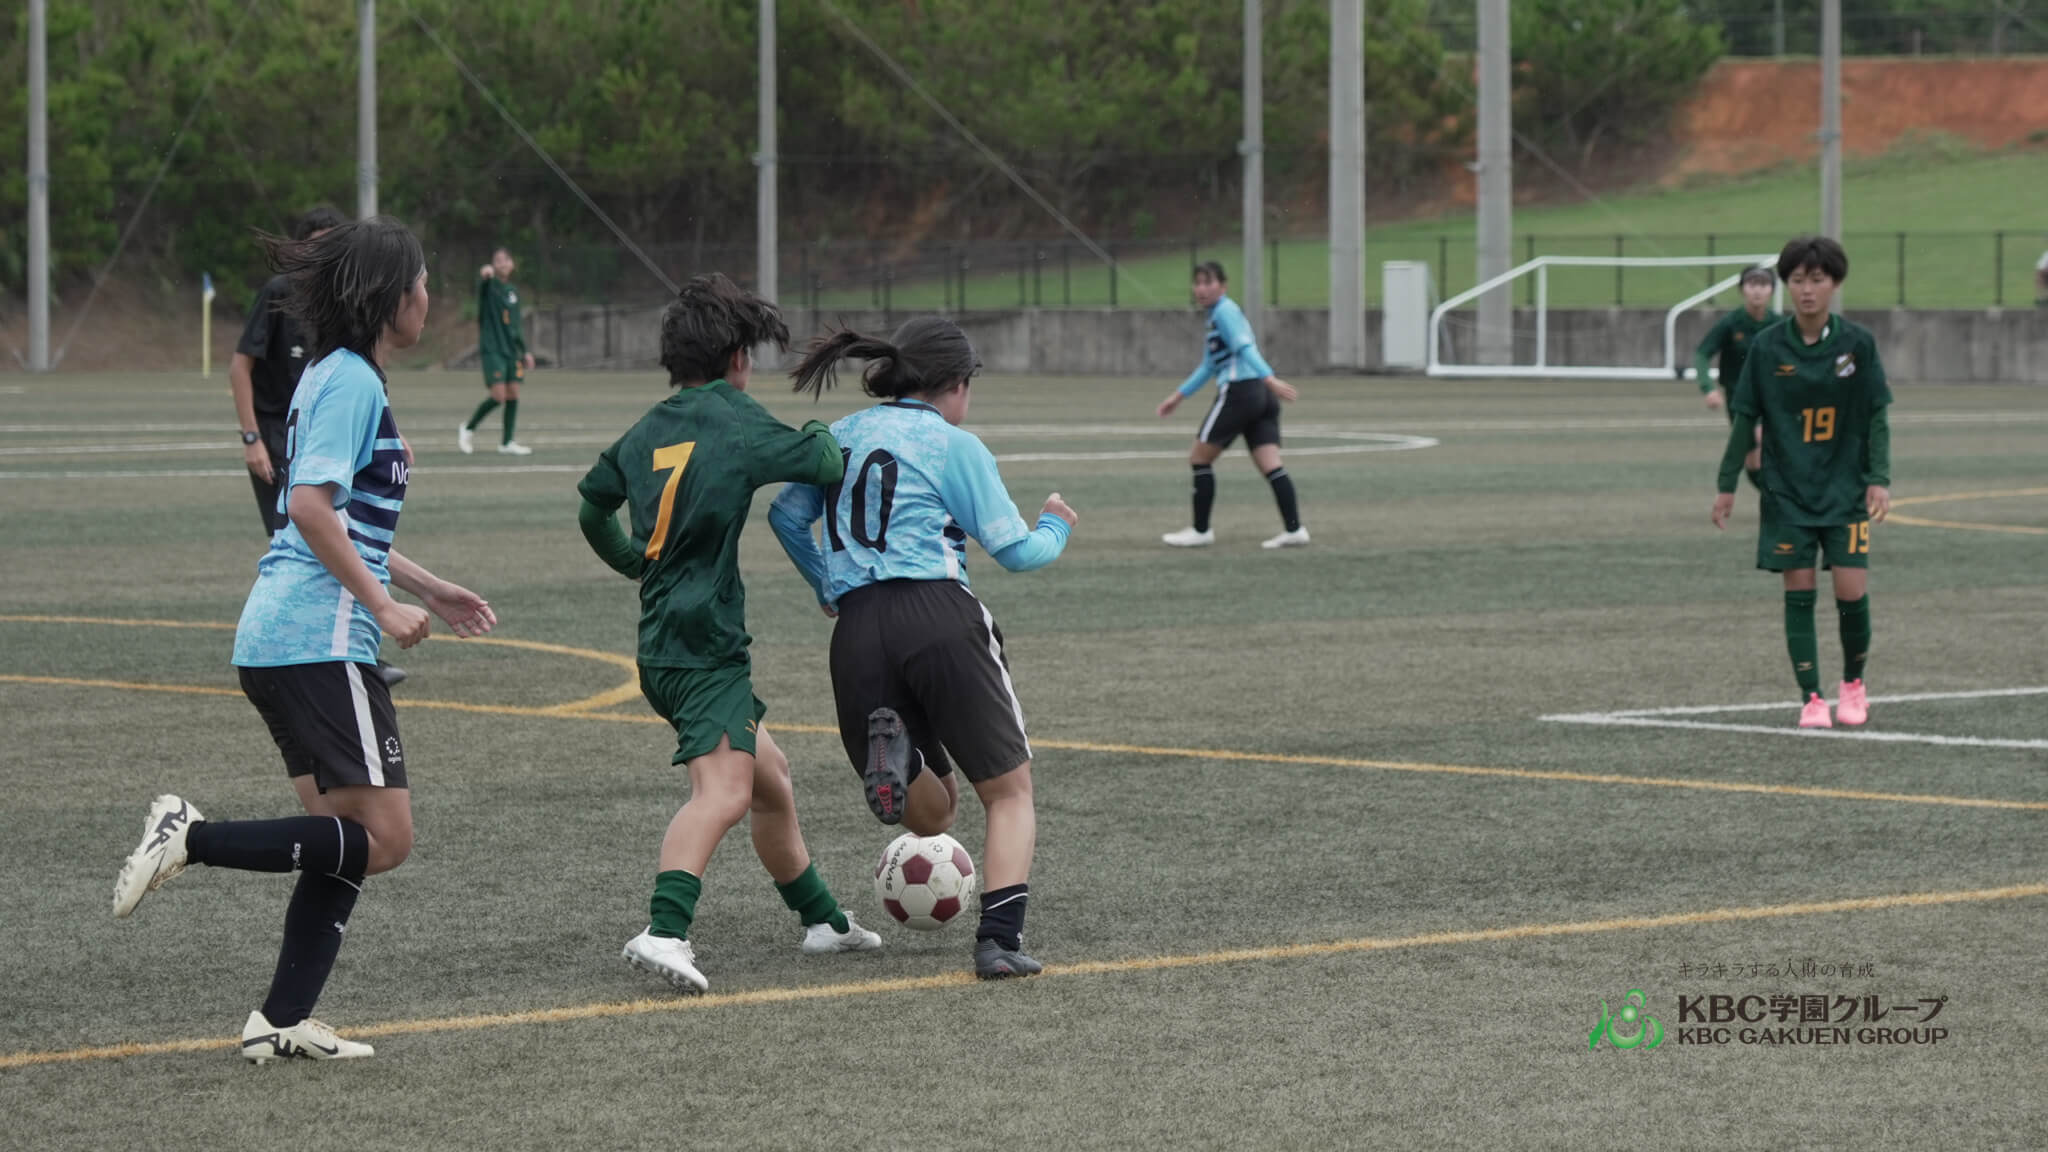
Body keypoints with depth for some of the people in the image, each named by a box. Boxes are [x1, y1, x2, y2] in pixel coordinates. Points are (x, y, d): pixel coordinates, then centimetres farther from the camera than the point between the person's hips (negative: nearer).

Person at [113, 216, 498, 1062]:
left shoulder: (339, 377, 20)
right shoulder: (350, 382, -10)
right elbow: (312, 506, -21)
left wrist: (432, 590, 32)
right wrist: (383, 605, -19)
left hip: (277, 641, 10)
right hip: (318, 637, -10)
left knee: (347, 842, 11)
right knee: (383, 838, -10)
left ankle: (282, 1021, 9)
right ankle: (192, 839, -12)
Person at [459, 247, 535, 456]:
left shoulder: (513, 291, 16)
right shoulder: (489, 285, -4)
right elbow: (481, 282, -30)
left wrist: (525, 351, 21)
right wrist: (484, 274, -54)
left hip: (511, 349, 7)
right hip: (492, 348, -7)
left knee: (513, 394, 3)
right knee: (499, 395, -14)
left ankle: (507, 443, 12)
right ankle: (468, 429, 6)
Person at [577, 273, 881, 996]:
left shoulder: (646, 432, 16)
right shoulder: (733, 419, -7)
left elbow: (591, 508, 28)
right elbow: (826, 466, -9)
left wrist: (635, 564, 44)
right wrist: (821, 435, 14)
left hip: (662, 641, 9)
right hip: (704, 644, -9)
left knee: (770, 774, 23)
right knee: (724, 790, -23)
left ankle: (821, 917, 36)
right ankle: (664, 931, -40)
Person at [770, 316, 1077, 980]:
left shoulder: (841, 437, 18)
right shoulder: (954, 445, 3)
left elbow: (786, 515, 21)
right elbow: (1012, 550, 3)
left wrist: (826, 589, 36)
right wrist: (1055, 528, 25)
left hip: (856, 629, 4)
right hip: (939, 618, -4)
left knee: (932, 813, 17)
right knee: (1009, 790, 10)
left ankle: (889, 754, -17)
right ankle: (1000, 938, -9)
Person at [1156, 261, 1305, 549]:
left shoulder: (1225, 311, -5)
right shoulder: (1217, 316, 25)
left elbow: (1245, 347, -20)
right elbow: (1208, 366, 33)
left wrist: (1270, 379, -31)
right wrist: (1178, 395, 35)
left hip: (1238, 392, -9)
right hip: (1261, 396, 9)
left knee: (1200, 458, 4)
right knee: (1270, 464, -1)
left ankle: (1200, 531, 7)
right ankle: (1293, 528, -11)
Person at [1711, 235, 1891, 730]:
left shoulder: (1856, 343, -4)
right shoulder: (1767, 347, -3)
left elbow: (1877, 417, 0)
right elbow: (1745, 418, 4)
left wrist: (1880, 479, -9)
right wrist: (1727, 485, 3)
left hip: (1846, 488, -1)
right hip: (1787, 491, 1)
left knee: (1851, 590, -6)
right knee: (1799, 591, -3)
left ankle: (1853, 684, 18)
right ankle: (1811, 698, 4)